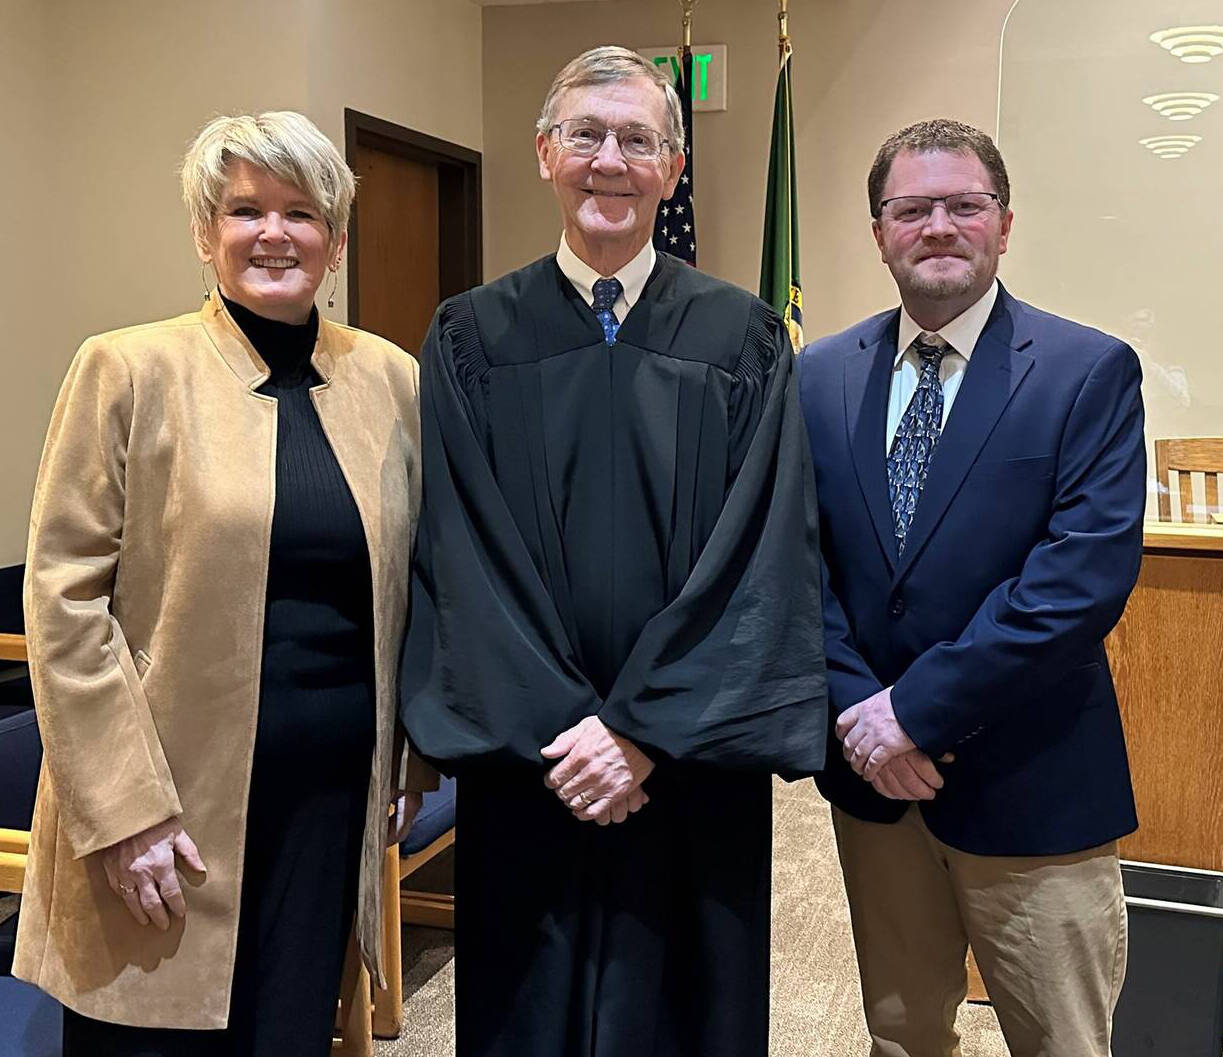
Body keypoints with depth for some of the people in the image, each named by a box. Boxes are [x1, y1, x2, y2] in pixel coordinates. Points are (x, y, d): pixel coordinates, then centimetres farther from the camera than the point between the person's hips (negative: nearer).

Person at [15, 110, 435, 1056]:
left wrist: (421, 753, 10)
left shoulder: (391, 380, 6)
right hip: (173, 797, -3)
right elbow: (64, 598, -8)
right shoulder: (130, 371, -5)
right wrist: (124, 807, -11)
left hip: (334, 795, 3)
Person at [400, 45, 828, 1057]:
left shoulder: (744, 340, 1)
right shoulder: (470, 338, 2)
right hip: (526, 767, 1)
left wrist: (643, 730, -13)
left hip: (692, 767, 0)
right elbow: (458, 554, -4)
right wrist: (555, 729, -12)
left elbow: (767, 556, -6)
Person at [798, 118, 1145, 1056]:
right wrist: (855, 707, -11)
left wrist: (919, 706, -19)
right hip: (872, 770, 4)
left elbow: (1088, 576, -18)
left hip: (1030, 785, -3)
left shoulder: (1092, 372, -8)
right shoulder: (821, 374, 4)